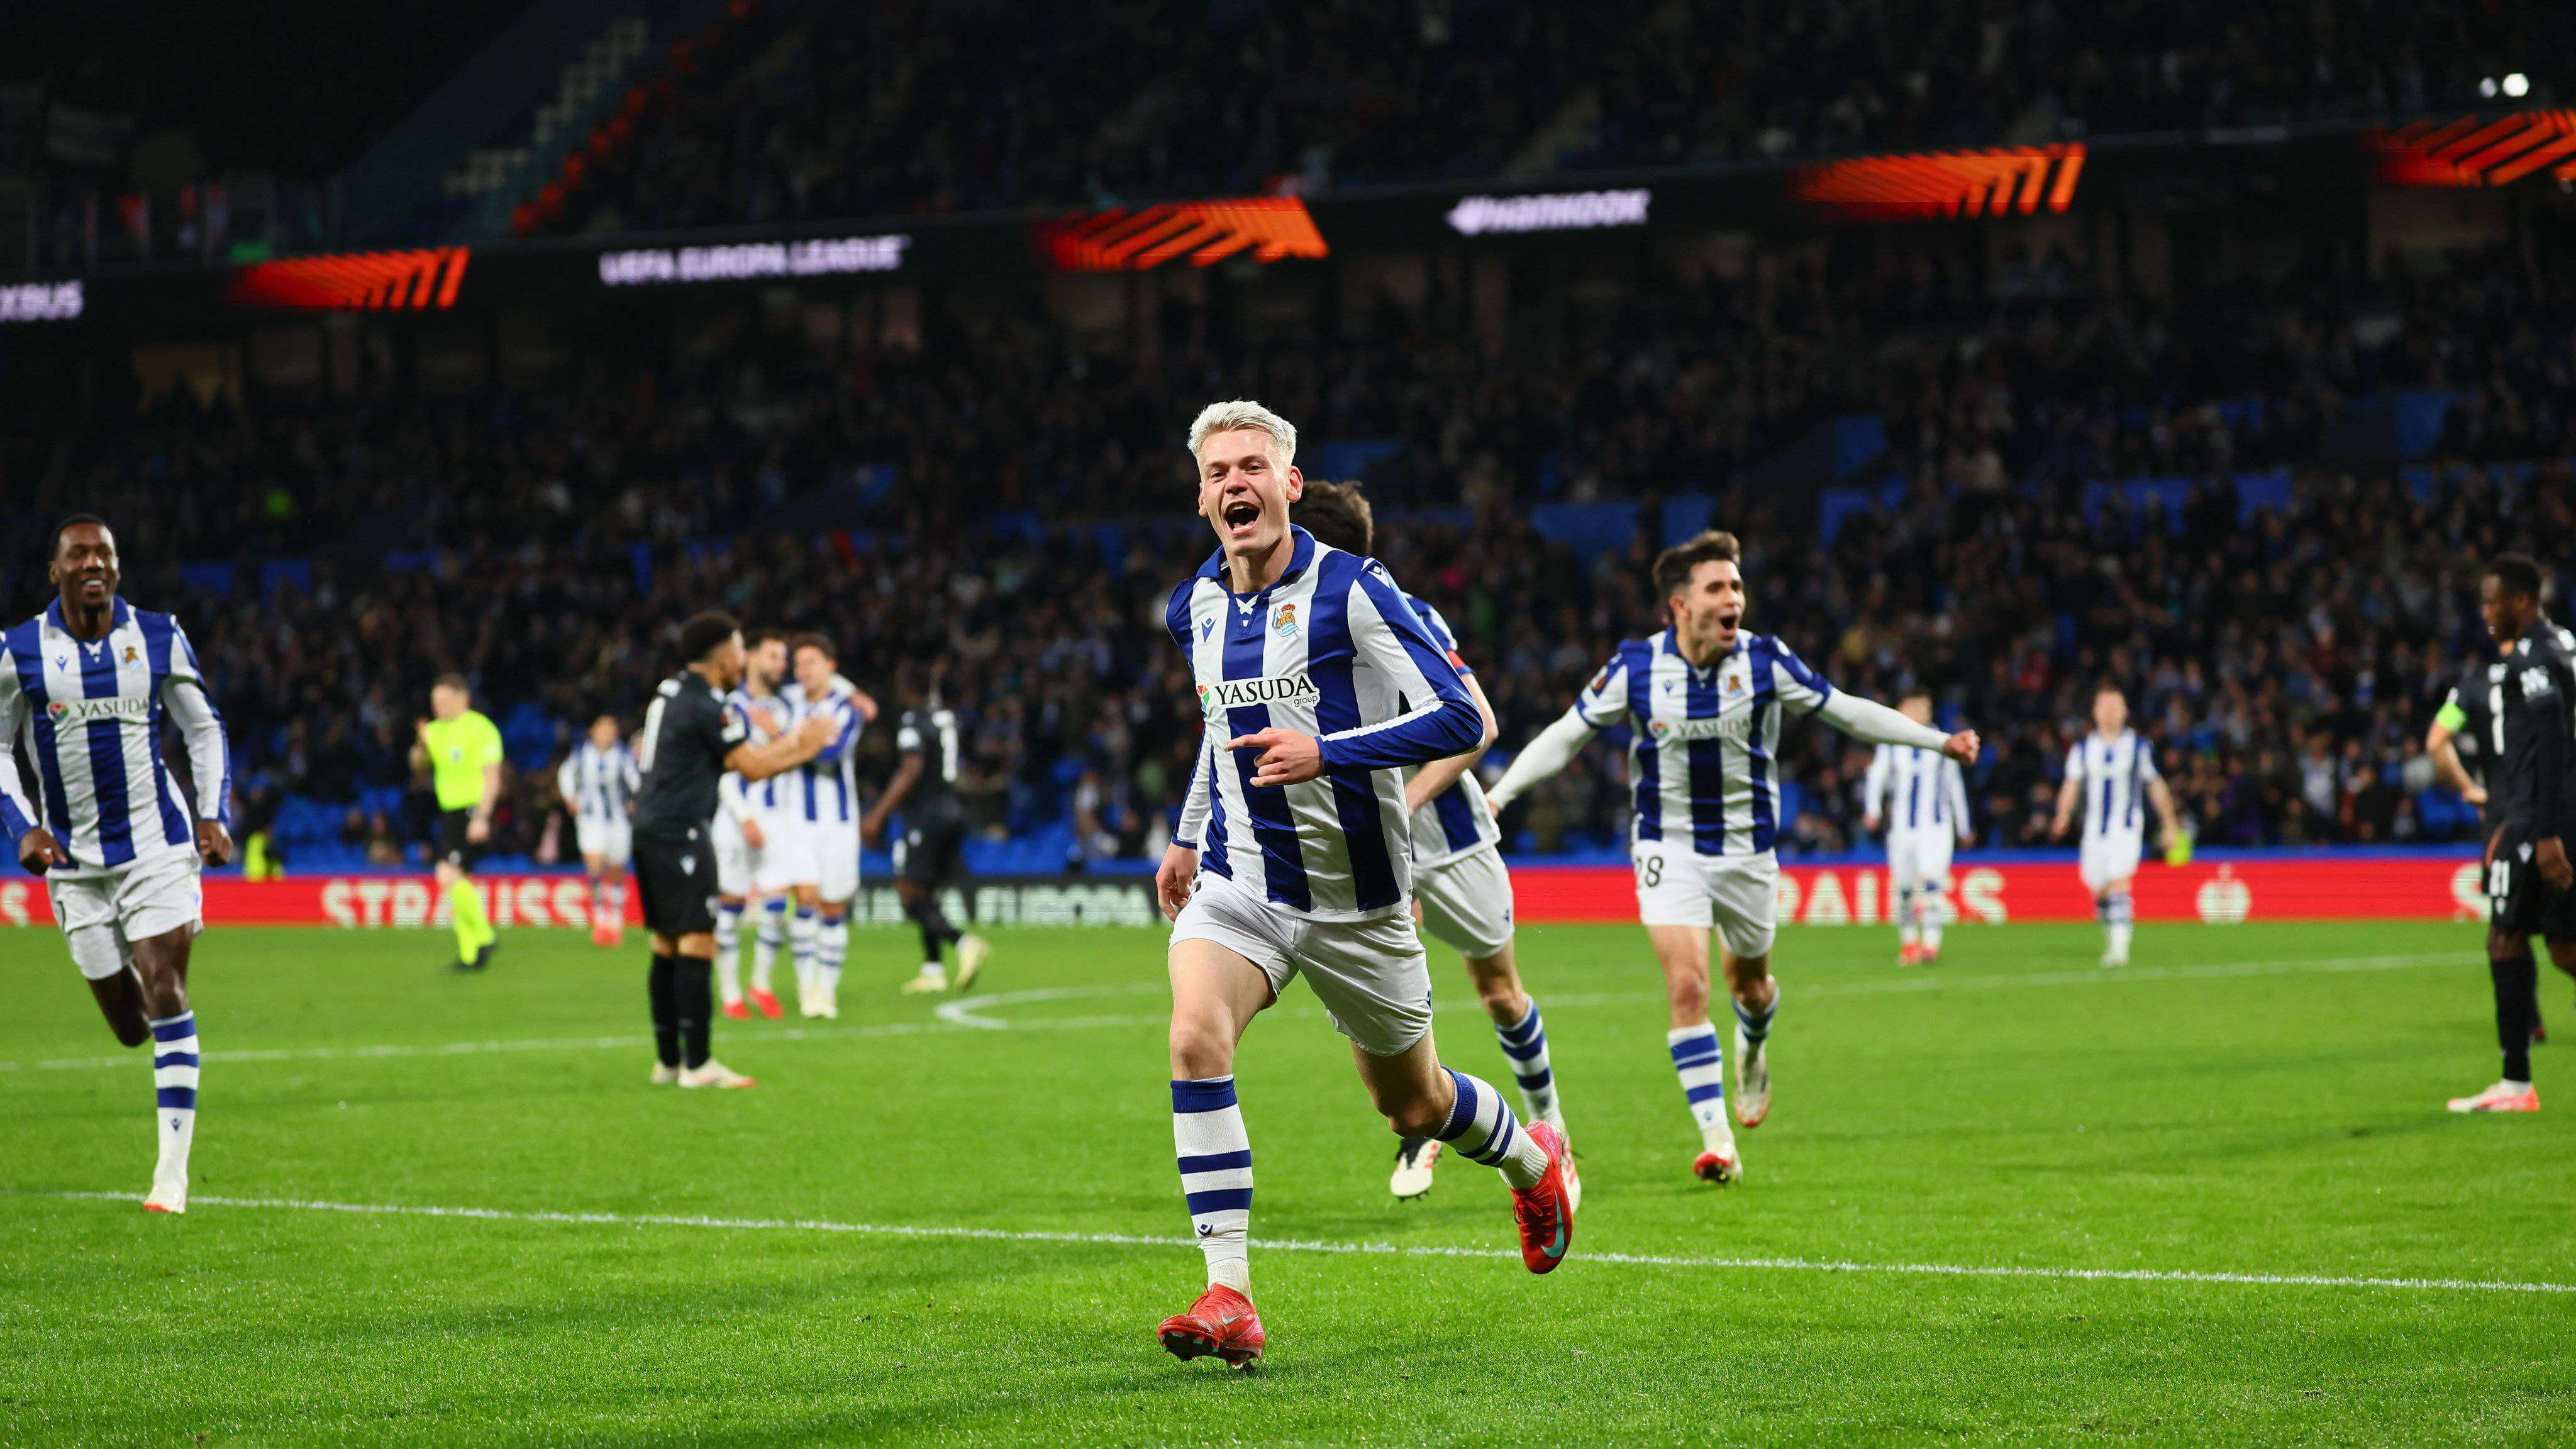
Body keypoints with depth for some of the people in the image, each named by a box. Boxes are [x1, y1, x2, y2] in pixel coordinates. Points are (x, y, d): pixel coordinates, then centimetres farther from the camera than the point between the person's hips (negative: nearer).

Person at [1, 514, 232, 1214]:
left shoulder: (159, 638, 1)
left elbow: (204, 729, 11)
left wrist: (212, 815, 0)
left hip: (158, 845, -1)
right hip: (75, 860, 1)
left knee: (164, 993, -14)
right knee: (127, 1024, 3)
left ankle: (173, 1168, -12)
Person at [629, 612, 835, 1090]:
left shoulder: (672, 692, 15)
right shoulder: (706, 705, -13)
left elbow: (731, 758, 21)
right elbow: (753, 767, -8)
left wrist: (793, 744, 19)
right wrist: (804, 747, 7)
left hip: (651, 831, 10)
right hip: (680, 833, -10)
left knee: (666, 947, 12)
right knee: (697, 944, -9)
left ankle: (667, 1059, 15)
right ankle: (697, 1063, -11)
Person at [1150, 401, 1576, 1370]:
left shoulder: (1351, 590, -15)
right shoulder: (1193, 610, 4)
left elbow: (1458, 718, -20)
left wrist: (1325, 754, -31)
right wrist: (1188, 835, 23)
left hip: (1358, 898, -3)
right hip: (1239, 884, 3)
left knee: (1412, 1106, 12)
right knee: (1196, 1035, -26)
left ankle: (1531, 1158, 48)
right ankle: (1230, 1299, -25)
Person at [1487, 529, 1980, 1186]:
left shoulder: (1766, 661, -10)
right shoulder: (1634, 668, -12)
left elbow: (1848, 711, 0)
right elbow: (1566, 735, -1)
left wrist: (1940, 740, -4)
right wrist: (1497, 795, -9)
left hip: (1748, 847, 2)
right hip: (1668, 848, -2)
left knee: (1749, 978, 16)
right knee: (1686, 987, -15)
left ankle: (1753, 1052, 53)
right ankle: (1717, 1139, -11)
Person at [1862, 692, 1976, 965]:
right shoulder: (1891, 745, 3)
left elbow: (1954, 785, 14)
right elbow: (1876, 776, -6)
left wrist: (1964, 827, 19)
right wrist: (1872, 809, -25)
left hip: (1936, 825, -1)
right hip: (1902, 827, 1)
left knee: (1932, 879, -19)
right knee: (1903, 888, 6)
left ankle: (1931, 943, -21)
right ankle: (1908, 942, 24)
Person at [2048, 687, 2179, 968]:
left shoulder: (2139, 746, 2)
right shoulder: (2082, 748, 6)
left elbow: (2156, 787, 9)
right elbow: (2071, 785, 0)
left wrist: (2168, 826, 11)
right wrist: (2063, 815, -18)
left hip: (2127, 827, -3)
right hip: (2095, 829, 3)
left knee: (2119, 882, -21)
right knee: (2099, 890, 8)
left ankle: (2120, 944, -27)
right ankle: (2110, 940, 29)